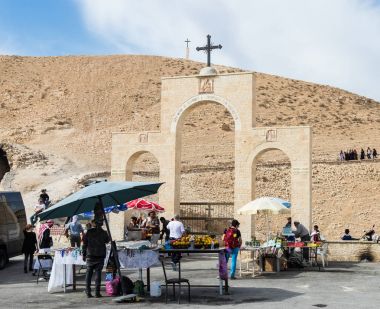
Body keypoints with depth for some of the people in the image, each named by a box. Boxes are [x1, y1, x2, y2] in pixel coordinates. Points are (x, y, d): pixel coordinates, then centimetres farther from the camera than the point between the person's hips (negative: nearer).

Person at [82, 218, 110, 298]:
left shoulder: (89, 232, -2)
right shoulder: (104, 233, -4)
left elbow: (84, 244, 0)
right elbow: (107, 241, 14)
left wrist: (84, 255, 7)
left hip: (90, 256, 1)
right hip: (100, 256, -1)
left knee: (89, 273, 7)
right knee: (98, 273, 3)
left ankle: (88, 292, 5)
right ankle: (97, 292, 1)